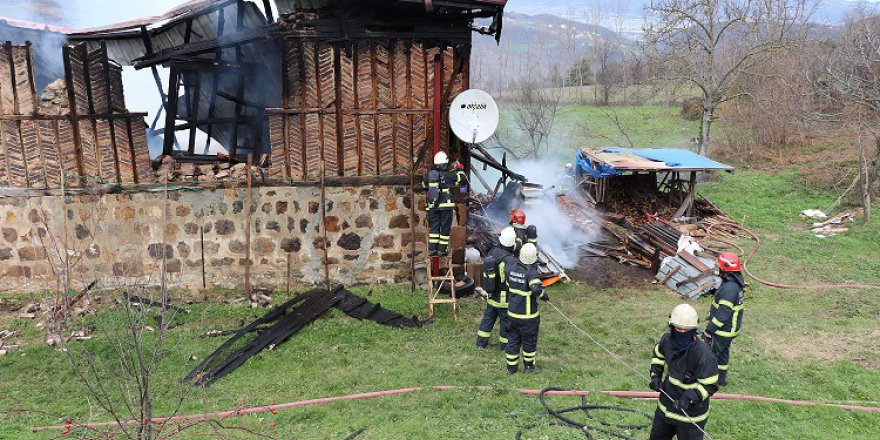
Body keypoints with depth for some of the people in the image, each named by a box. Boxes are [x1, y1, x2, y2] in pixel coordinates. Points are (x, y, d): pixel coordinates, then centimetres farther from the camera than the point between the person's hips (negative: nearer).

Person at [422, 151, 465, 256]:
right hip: (446, 205, -3)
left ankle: (432, 249, 6)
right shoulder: (449, 175, -9)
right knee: (445, 227, 5)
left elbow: (424, 185, 18)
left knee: (434, 226, 10)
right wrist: (460, 169, 25)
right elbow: (461, 178, 6)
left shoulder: (429, 174, 1)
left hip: (432, 205, 4)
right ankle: (442, 249, 7)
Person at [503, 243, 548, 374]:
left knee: (513, 340, 16)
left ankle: (511, 367, 25)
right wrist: (545, 296, -19)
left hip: (512, 313, 5)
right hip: (528, 316, -5)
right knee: (529, 341, 16)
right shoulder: (532, 272, -23)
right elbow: (536, 289, -35)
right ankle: (528, 366, 30)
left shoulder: (511, 266, -7)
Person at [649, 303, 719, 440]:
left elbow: (710, 385, -22)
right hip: (665, 406, 6)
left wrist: (690, 397, -31)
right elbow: (658, 355, 11)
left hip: (690, 413, -6)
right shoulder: (667, 339, -11)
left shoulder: (703, 354, -29)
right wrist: (655, 376, 0)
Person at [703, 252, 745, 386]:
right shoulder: (737, 284, 4)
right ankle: (721, 378, 36)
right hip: (730, 329, 10)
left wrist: (710, 329, -21)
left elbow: (723, 313, -28)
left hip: (722, 330, -10)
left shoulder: (729, 288, -29)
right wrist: (711, 317, 24)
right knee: (723, 352, 22)